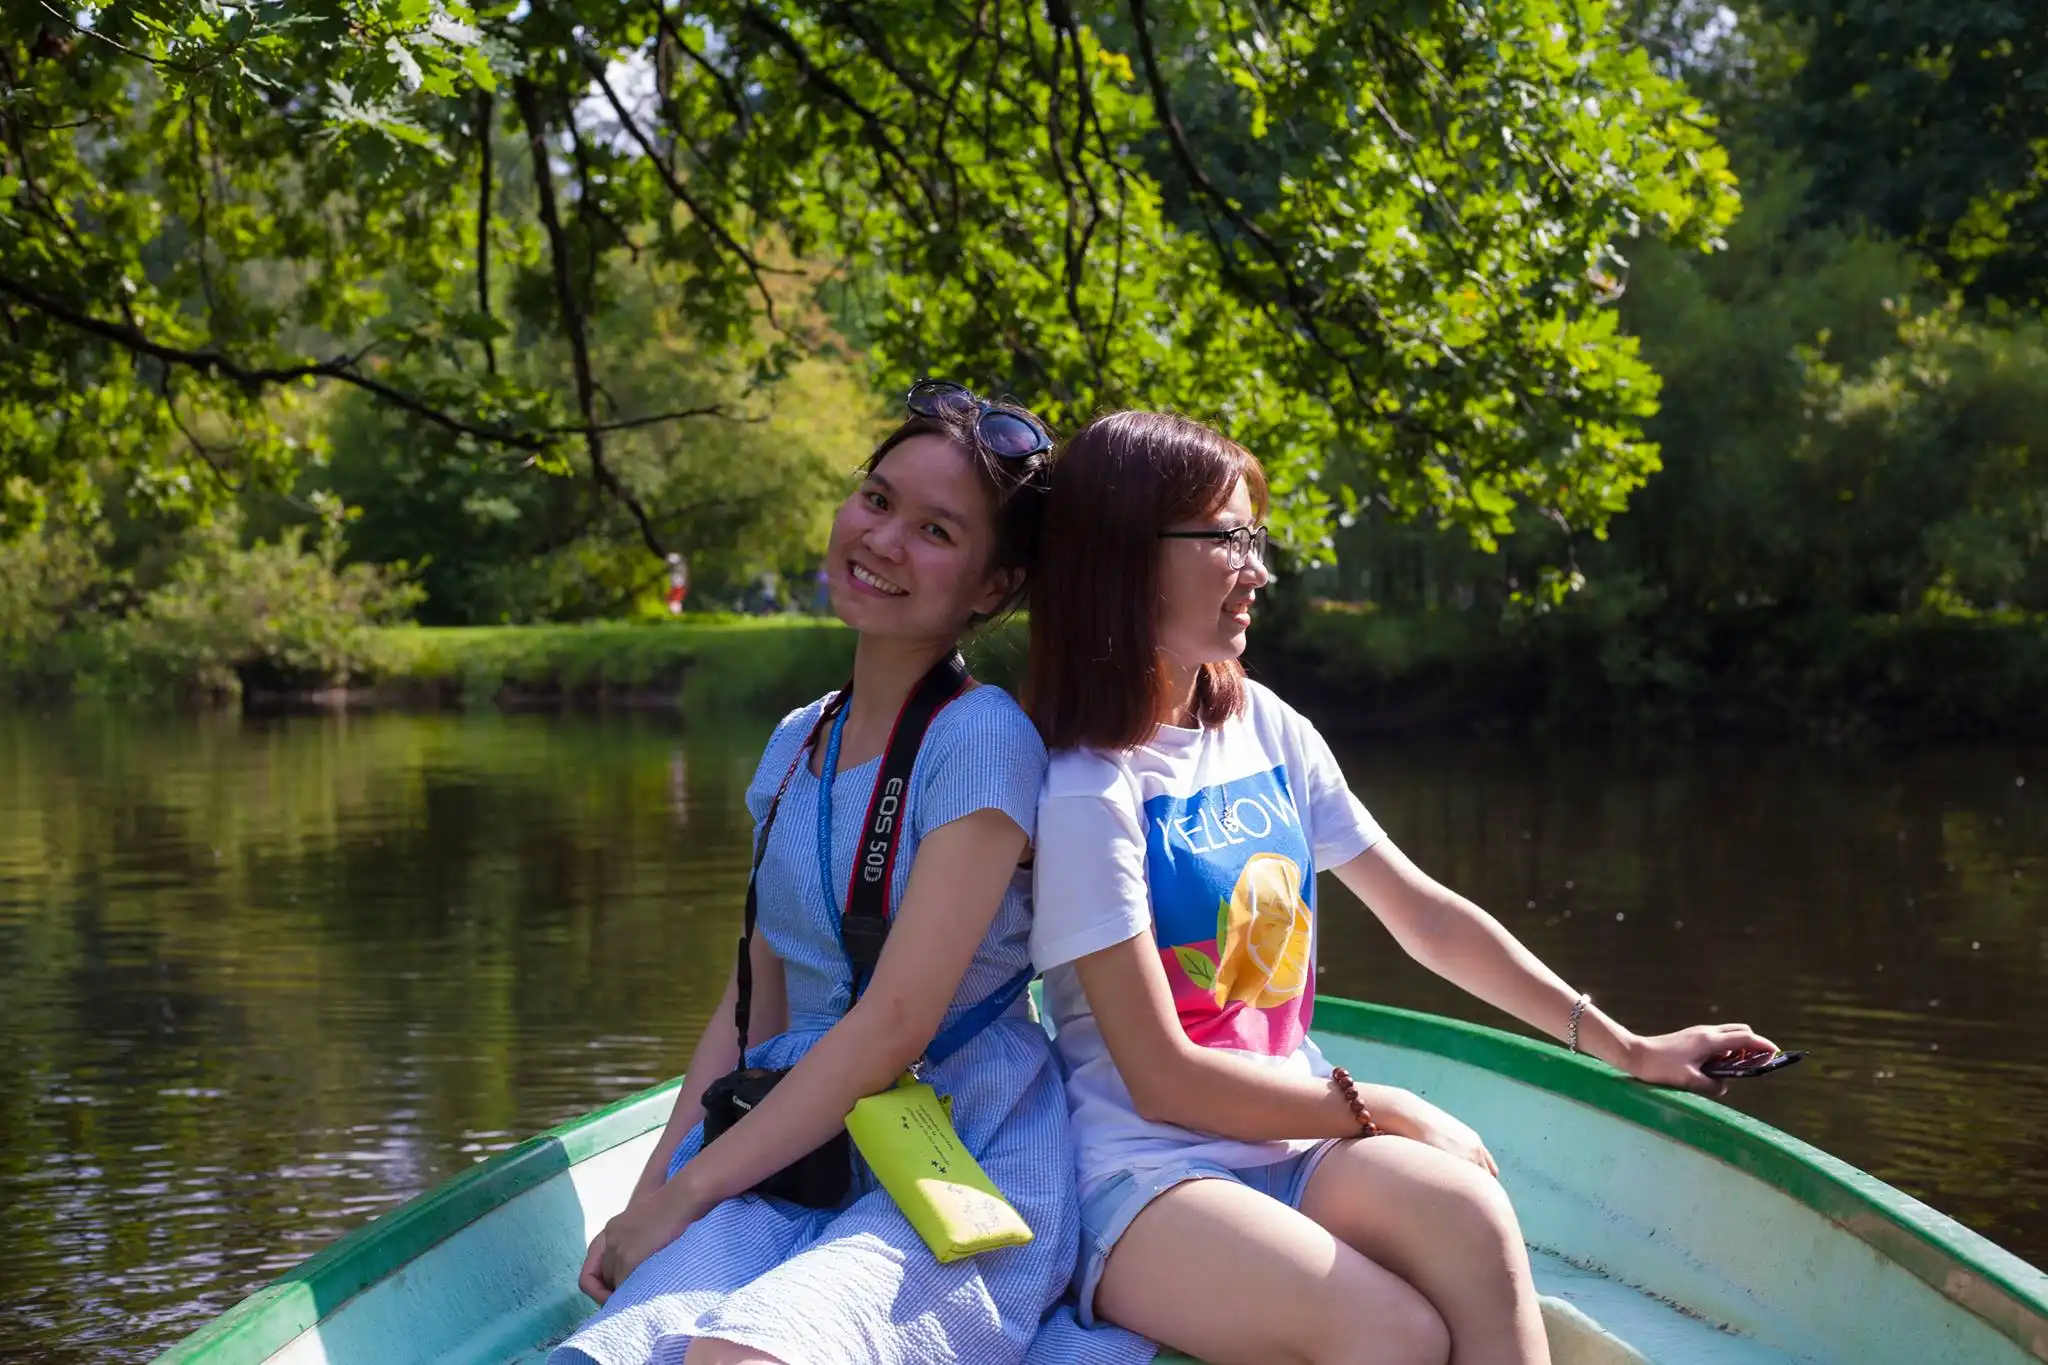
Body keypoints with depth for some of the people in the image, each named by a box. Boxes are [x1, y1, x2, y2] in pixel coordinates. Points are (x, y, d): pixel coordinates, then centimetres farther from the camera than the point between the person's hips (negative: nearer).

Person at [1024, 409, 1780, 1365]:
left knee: (1468, 1213, -28)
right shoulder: (1085, 794, -11)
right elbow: (1164, 1080, -13)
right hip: (1142, 1182, -5)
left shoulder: (1265, 731, 9)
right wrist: (1373, 1108, -9)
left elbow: (1424, 915, 14)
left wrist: (1624, 1048, 12)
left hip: (1297, 1144, 6)